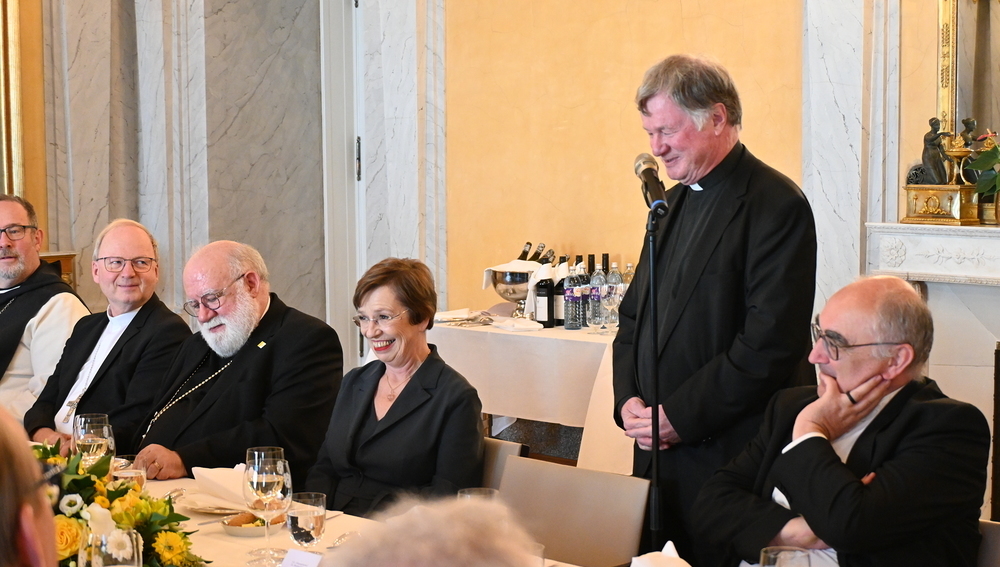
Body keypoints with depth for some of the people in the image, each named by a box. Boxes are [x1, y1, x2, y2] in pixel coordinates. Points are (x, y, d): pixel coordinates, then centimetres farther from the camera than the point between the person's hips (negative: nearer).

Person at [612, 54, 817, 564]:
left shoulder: (775, 205, -11)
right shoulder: (674, 202, 16)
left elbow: (769, 340, -18)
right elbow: (634, 314, 20)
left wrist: (680, 417, -15)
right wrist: (628, 398, 2)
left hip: (731, 458, -7)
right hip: (658, 448, 7)